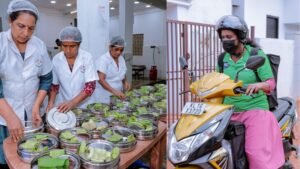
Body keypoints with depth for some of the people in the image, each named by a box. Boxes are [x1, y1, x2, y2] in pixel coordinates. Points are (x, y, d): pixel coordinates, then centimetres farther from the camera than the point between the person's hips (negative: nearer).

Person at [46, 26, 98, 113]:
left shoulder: (87, 58, -10)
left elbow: (90, 86, -13)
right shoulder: (56, 59, -3)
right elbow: (54, 85, 6)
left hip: (84, 106, -2)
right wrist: (51, 103, -9)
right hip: (63, 106, 2)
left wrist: (73, 102, -22)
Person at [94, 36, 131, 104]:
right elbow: (101, 80, -22)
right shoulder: (103, 59, -13)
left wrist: (125, 82, -3)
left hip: (117, 97, 6)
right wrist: (114, 91, -34)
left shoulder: (121, 59, 6)